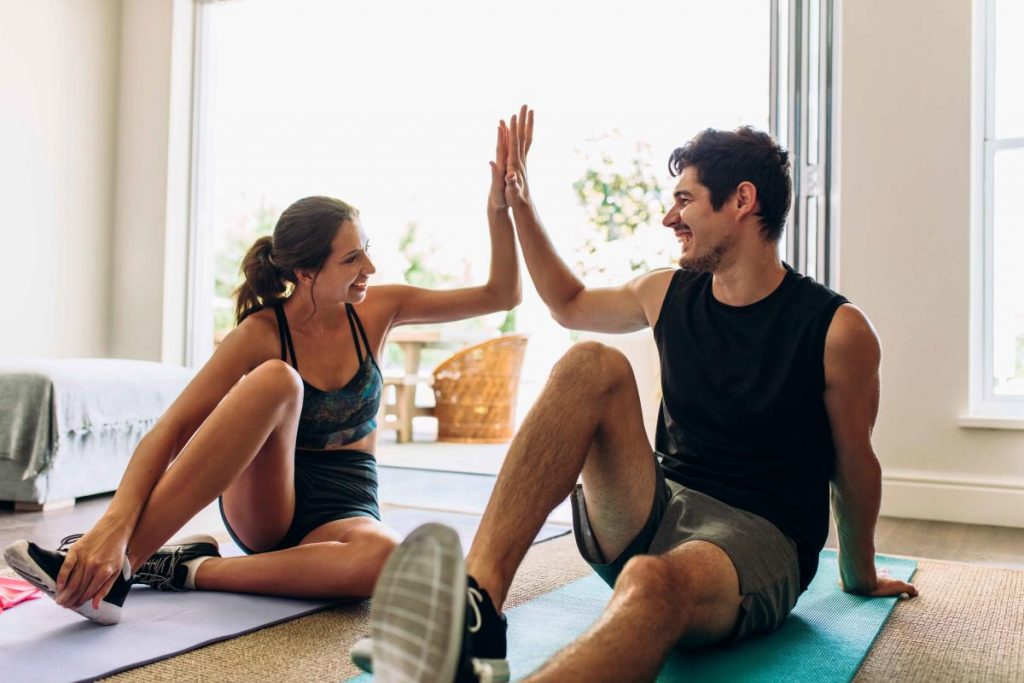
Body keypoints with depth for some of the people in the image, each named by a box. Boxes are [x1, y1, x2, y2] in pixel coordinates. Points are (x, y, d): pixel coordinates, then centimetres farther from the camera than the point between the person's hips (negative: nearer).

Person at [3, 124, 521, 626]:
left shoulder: (377, 310, -3)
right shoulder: (262, 334, -12)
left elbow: (501, 296, -1)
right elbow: (171, 429, -22)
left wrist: (498, 208, -15)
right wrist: (115, 522, -38)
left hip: (344, 510, 2)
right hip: (264, 508, -2)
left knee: (381, 556, -40)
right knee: (275, 380, -35)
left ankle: (191, 570, -24)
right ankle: (122, 559, -36)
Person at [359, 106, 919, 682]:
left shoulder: (838, 329, -7)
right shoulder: (668, 294, 8)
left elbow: (855, 464, 4)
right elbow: (570, 304, 25)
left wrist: (861, 575, 17)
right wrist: (519, 203, 21)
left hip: (758, 537, -4)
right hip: (658, 510, 4)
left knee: (652, 581, -41)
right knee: (592, 364, -22)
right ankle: (476, 604, -39)